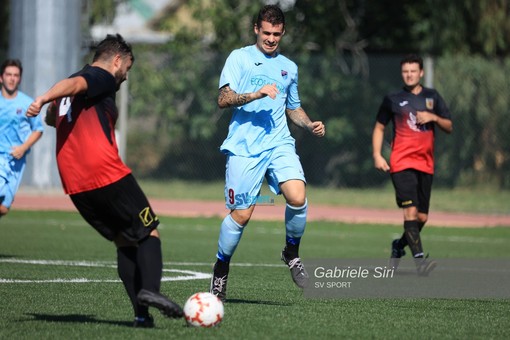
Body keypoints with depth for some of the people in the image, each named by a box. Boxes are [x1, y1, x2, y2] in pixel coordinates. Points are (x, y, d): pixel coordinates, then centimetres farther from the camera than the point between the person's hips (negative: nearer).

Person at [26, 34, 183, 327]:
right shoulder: (103, 79, -1)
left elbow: (51, 118, 39)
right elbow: (74, 84, -23)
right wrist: (43, 99, -40)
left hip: (74, 183, 8)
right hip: (108, 175, -8)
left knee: (124, 242, 13)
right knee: (149, 232, 2)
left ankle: (142, 312, 2)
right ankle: (150, 288, -22)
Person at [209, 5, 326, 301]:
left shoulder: (289, 67, 20)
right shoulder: (240, 58, 5)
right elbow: (224, 99, -6)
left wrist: (311, 125, 12)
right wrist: (256, 94, -21)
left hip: (279, 143, 3)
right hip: (244, 147, -3)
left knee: (298, 197, -21)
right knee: (241, 214, -6)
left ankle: (292, 253, 4)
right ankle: (221, 271, 16)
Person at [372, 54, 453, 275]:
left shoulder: (432, 97, 12)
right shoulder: (393, 100, 6)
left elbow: (449, 127, 12)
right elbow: (379, 127, 12)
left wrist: (433, 117, -8)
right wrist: (377, 155, -1)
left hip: (426, 164, 4)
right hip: (401, 163, -4)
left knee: (422, 217, 6)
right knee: (411, 210, -19)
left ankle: (399, 246, 32)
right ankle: (419, 260, -26)